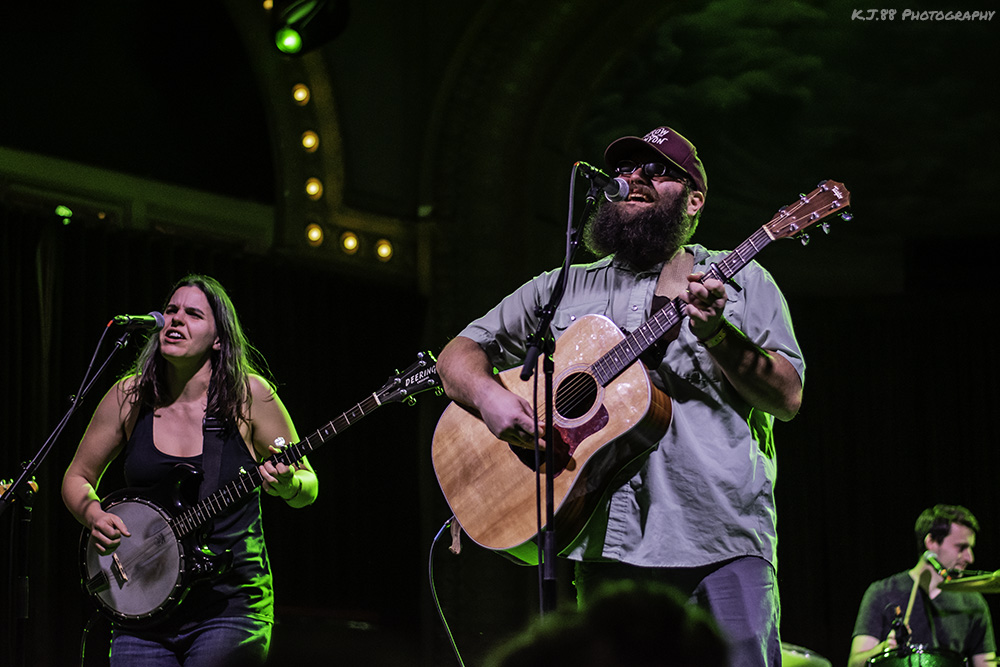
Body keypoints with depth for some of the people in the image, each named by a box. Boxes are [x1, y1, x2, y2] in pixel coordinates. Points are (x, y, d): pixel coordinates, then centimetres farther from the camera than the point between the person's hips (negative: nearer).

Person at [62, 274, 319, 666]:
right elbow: (77, 478, 14)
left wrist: (286, 485, -19)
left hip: (231, 604, -3)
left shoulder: (248, 395, -4)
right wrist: (94, 515, -7)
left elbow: (308, 486, 3)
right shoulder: (130, 396, 3)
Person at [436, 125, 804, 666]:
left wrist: (718, 332, -12)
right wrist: (489, 395, -6)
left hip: (722, 541, -2)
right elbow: (457, 355, 16)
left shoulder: (741, 282, 12)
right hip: (607, 541, 2)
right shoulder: (563, 287, 18)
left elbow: (788, 399, 3)